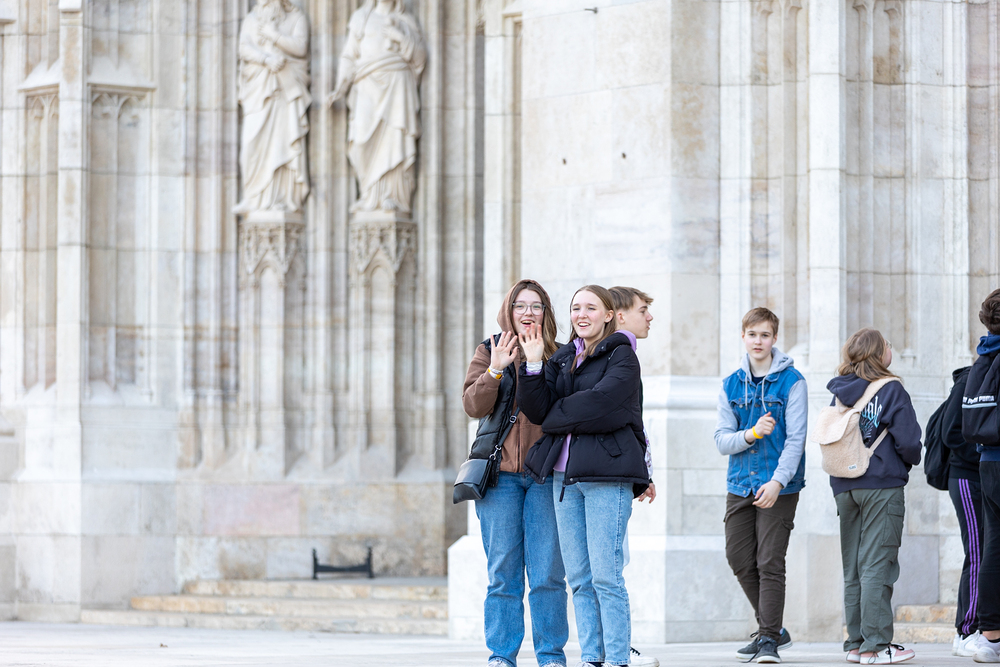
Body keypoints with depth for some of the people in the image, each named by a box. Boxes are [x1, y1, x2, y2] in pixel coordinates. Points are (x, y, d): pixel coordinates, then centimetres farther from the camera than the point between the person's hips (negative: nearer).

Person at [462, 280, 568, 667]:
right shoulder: (489, 352, 10)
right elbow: (473, 406, -1)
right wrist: (495, 370, -16)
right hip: (500, 473, 0)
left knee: (548, 573, -3)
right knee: (503, 572, 1)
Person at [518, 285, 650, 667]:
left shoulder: (621, 356, -1)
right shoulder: (562, 359, 17)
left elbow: (597, 403, -15)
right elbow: (537, 410, 6)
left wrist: (554, 417, -1)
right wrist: (532, 366, -6)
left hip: (607, 474, -6)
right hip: (565, 475, 6)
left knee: (605, 576, -10)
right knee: (579, 578, 5)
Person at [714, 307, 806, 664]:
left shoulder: (792, 382, -3)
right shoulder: (731, 385, 9)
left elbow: (796, 438, -9)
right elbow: (722, 440, 4)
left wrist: (777, 481, -19)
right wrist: (751, 434, -16)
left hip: (779, 487, -5)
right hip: (740, 484, 5)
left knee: (770, 561, -8)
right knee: (739, 558, 5)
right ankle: (773, 628, 21)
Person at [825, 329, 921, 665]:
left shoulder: (840, 393, 8)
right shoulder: (891, 391, -8)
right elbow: (907, 440, -12)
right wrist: (911, 461, 8)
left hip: (844, 486, 6)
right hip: (882, 485, -6)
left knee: (852, 569, 10)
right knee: (877, 566, -6)